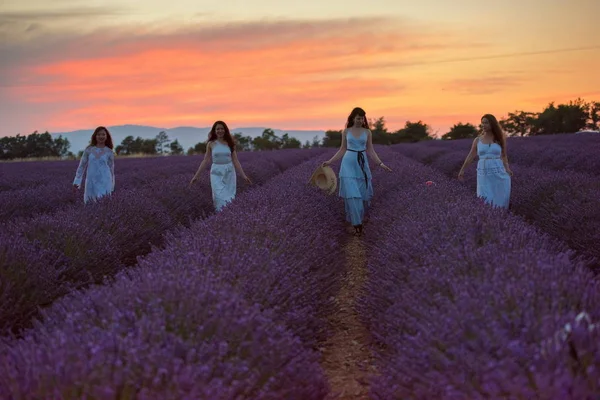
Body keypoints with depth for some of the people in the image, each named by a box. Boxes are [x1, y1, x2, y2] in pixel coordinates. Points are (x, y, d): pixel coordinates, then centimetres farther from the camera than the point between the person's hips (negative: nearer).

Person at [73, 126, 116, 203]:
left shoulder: (109, 152, 4)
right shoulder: (89, 150, 6)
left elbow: (111, 170, 9)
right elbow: (81, 166, 9)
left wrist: (112, 189, 11)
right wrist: (76, 182, 2)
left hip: (104, 183, -2)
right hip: (91, 183, 2)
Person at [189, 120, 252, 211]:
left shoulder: (230, 143, 2)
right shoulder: (211, 144, 0)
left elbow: (235, 161, 2)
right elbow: (205, 161, 2)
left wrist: (243, 175, -4)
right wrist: (196, 176, -1)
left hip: (229, 173, 1)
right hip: (216, 174, -1)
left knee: (229, 198, 4)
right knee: (220, 197, -7)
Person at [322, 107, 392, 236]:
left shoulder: (367, 132, 3)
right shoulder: (346, 132, 2)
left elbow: (370, 151, 5)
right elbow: (342, 150, 9)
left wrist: (380, 164, -4)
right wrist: (330, 161, 3)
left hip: (362, 164, 2)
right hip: (348, 163, -1)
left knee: (362, 193, 5)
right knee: (352, 193, -8)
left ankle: (356, 218, 27)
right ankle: (357, 223, -5)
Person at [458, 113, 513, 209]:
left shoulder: (500, 138, 5)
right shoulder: (478, 140, 7)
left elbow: (504, 155, 10)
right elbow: (470, 156, 14)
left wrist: (507, 169, -6)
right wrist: (462, 170, 17)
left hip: (498, 172, 0)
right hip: (483, 173, 1)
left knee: (500, 199, -4)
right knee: (485, 200, -7)